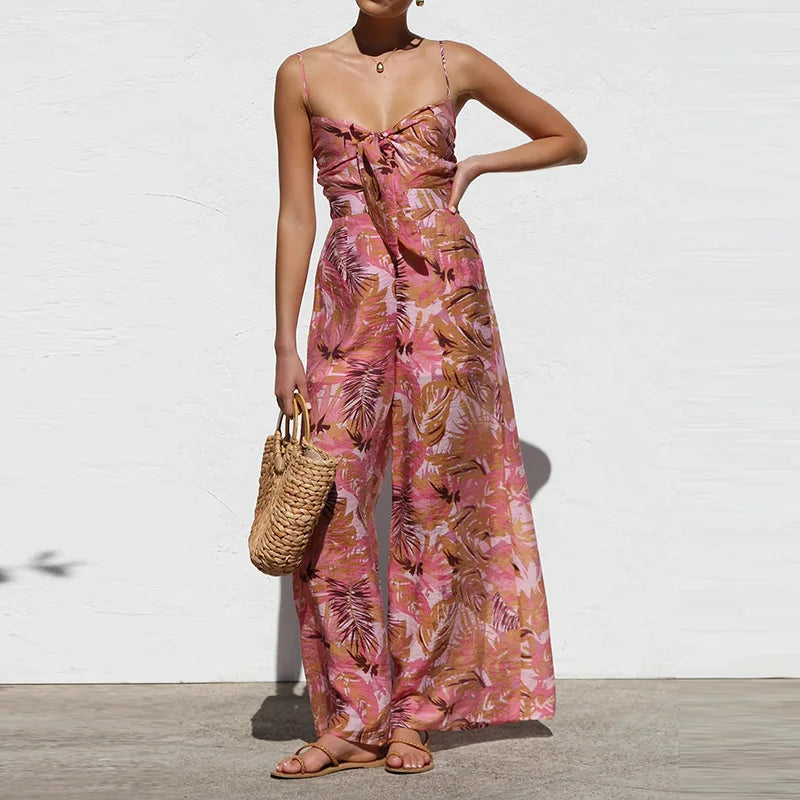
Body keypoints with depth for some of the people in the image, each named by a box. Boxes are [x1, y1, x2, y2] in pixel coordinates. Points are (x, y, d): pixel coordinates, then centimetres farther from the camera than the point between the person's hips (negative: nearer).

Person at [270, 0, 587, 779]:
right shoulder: (303, 74, 6)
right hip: (351, 298, 1)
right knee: (325, 508, -4)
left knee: (434, 497, 1)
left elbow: (569, 140, 16)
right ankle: (354, 719, 8)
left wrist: (475, 166, 3)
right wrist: (285, 344, 0)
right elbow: (296, 216, 4)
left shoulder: (454, 65, 6)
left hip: (444, 291, 0)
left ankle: (415, 713, 13)